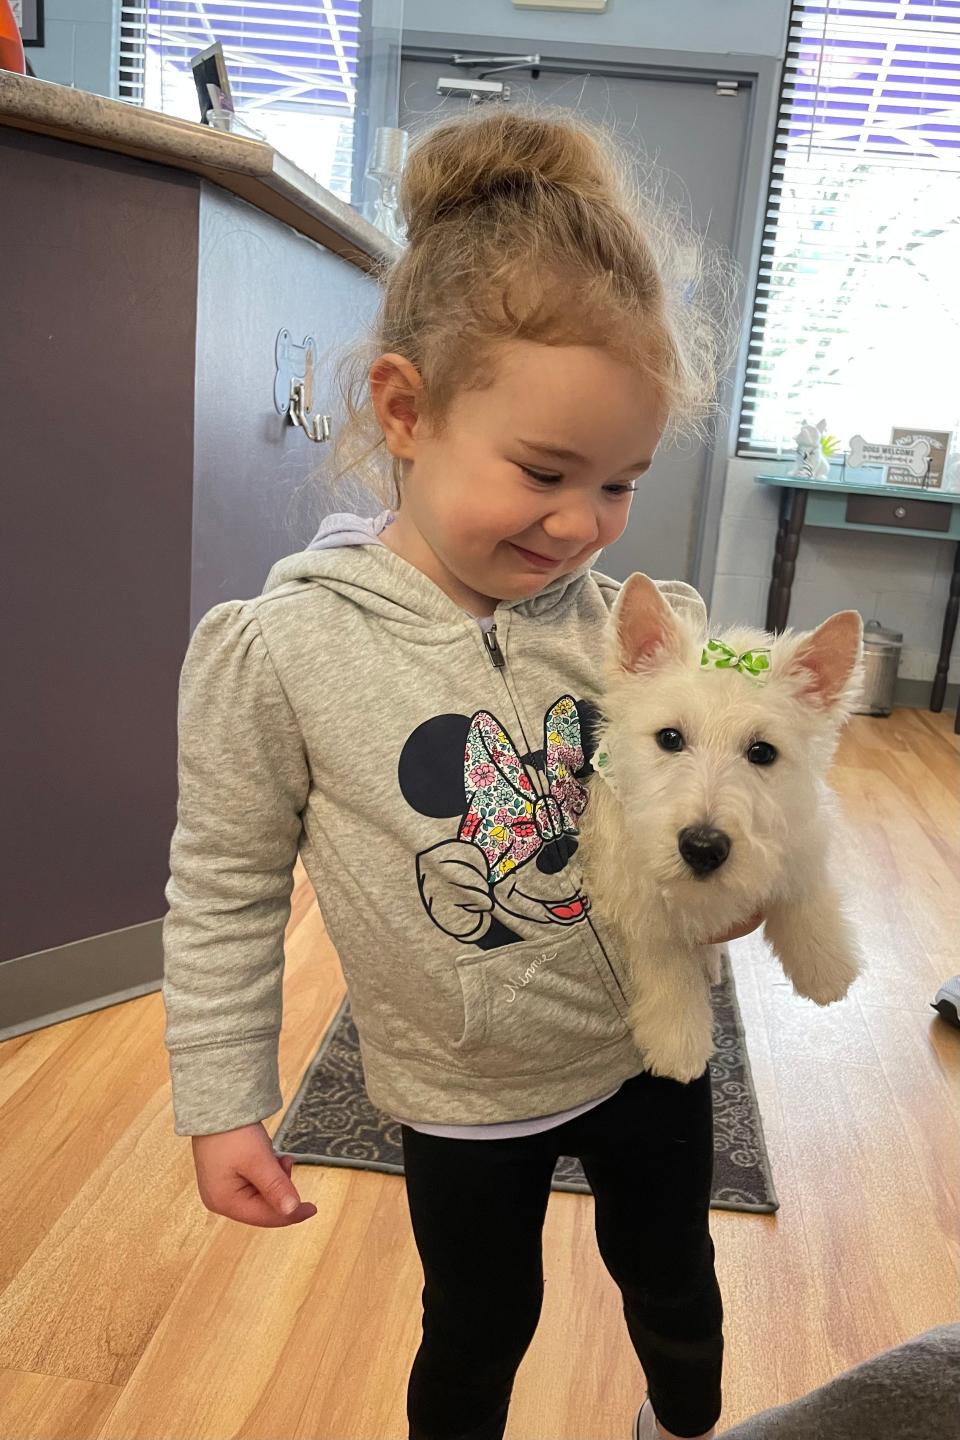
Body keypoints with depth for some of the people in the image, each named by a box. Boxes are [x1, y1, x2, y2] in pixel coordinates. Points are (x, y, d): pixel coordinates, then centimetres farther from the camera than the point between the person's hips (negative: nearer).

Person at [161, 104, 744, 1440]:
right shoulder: (281, 652, -23)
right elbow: (226, 892, -12)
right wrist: (223, 1106, -6)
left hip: (652, 1051, 4)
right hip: (463, 1099, -3)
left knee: (673, 1283, 30)